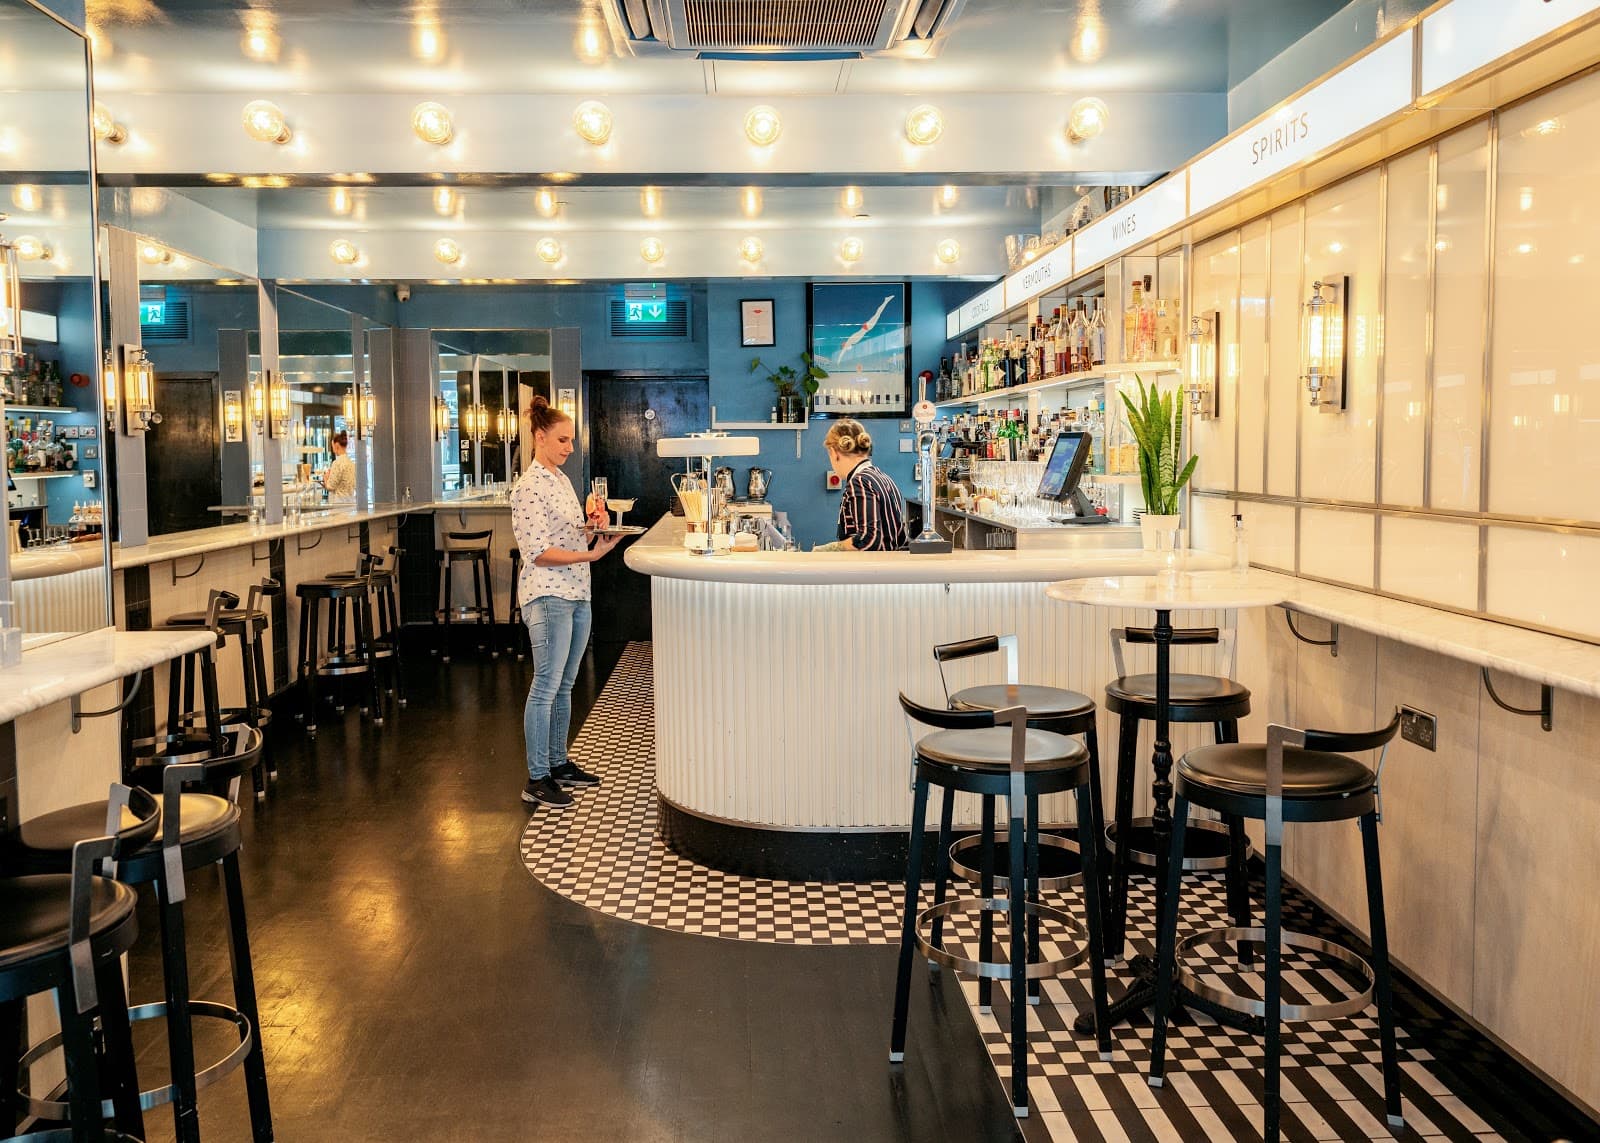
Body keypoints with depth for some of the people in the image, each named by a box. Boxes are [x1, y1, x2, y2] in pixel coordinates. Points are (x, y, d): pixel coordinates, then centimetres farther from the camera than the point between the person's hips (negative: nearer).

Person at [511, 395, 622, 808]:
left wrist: (592, 523, 3)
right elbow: (538, 552, -18)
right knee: (546, 686, -5)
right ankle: (537, 780, 1)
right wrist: (590, 555, -22)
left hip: (577, 595, 9)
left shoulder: (561, 478, 15)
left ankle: (559, 763, 26)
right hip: (548, 596, -9)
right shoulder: (529, 487, -13)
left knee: (564, 685, 15)